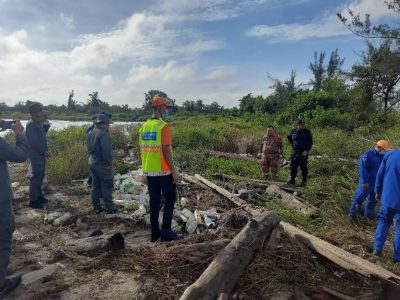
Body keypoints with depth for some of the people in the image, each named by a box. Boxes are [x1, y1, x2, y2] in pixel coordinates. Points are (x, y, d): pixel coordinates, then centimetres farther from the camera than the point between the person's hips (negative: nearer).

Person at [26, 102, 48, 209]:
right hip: (36, 155, -9)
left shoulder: (38, 123, 11)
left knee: (40, 176, 17)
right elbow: (34, 142, -21)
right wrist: (43, 151, -15)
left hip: (41, 154, 9)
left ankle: (39, 196, 29)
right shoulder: (31, 125, -17)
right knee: (36, 177, -4)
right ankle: (33, 200, 4)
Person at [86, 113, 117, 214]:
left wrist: (93, 157, 17)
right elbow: (106, 150, -24)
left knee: (95, 185, 15)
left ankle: (96, 207, 21)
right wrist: (109, 163, -17)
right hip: (102, 164, -9)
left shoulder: (90, 133, 12)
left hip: (92, 162, 9)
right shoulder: (103, 134, -18)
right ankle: (109, 208, 6)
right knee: (107, 186, 0)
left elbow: (89, 148, 16)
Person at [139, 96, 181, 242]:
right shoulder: (163, 126, -14)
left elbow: (142, 150, 12)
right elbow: (166, 151, -18)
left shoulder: (144, 127, 9)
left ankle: (155, 233, 19)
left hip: (149, 171, 7)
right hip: (163, 171, -7)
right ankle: (166, 231, 8)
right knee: (170, 199, 7)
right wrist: (174, 170, -12)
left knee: (154, 201, 13)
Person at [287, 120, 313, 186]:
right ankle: (292, 180, 10)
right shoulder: (294, 131, 6)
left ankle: (304, 181, 9)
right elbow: (289, 137, 26)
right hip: (295, 151, 3)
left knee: (304, 167, 0)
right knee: (293, 166, 2)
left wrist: (307, 150, -13)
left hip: (304, 152, -3)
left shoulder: (307, 132, -2)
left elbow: (310, 142, -3)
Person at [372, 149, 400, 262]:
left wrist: (378, 192, 15)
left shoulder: (389, 155, -2)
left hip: (387, 197, 3)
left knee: (383, 221, 20)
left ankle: (377, 248, 14)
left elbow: (380, 175, 3)